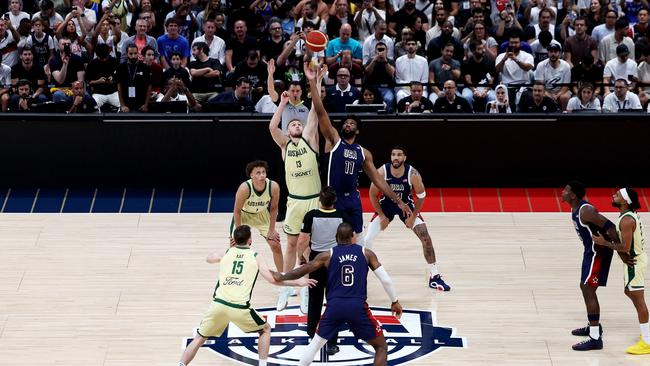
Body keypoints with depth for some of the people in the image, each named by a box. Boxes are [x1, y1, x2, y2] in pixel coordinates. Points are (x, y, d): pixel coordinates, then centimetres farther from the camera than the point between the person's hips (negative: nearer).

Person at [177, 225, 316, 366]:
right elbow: (273, 279, 1)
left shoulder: (226, 253, 16)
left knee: (199, 338, 17)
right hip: (240, 308, -2)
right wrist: (298, 282, 12)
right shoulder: (255, 257, 8)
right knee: (265, 330, 23)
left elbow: (209, 259, 38)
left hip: (218, 304, 2)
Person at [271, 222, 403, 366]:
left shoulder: (328, 255, 12)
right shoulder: (366, 253, 11)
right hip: (357, 307, -1)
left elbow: (302, 270, 18)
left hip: (334, 306, 2)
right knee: (381, 347, 13)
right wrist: (395, 301, 21)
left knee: (315, 344, 24)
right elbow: (386, 280, 8)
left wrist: (281, 277, 35)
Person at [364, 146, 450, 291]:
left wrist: (413, 216, -11)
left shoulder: (413, 174, -26)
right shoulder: (381, 172, -25)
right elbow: (373, 194, -11)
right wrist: (382, 216, -10)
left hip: (406, 205, 0)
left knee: (425, 237, -11)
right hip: (386, 205, 0)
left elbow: (421, 196, -10)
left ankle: (435, 276, -2)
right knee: (368, 238, -8)